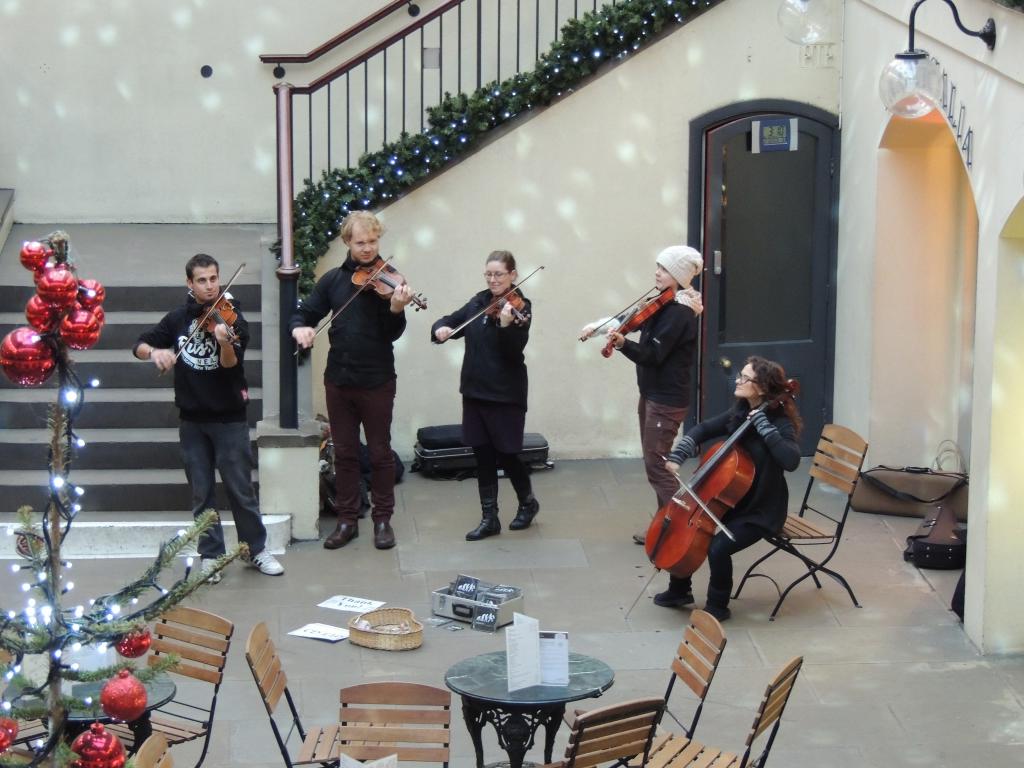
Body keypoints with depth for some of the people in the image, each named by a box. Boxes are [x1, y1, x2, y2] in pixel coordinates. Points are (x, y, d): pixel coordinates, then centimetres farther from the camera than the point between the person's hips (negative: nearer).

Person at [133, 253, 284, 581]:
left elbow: (230, 365, -21)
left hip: (229, 418, -3)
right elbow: (140, 345, 5)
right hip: (192, 420, 3)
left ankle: (257, 550, 15)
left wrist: (225, 342, -43)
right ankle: (210, 555, 17)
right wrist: (155, 352, -18)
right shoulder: (178, 318, 2)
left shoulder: (232, 319, -8)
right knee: (202, 493, 8)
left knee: (241, 489, 2)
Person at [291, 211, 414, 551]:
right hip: (338, 379, 3)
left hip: (377, 381, -3)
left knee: (380, 453, 6)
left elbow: (393, 333, -13)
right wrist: (300, 328, -13)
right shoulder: (333, 279, 4)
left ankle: (383, 519, 17)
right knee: (344, 453, 10)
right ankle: (347, 519, 20)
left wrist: (396, 309, -34)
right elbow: (305, 312, 10)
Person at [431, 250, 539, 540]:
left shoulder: (519, 307, -10)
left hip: (506, 394, -5)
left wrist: (506, 325, -38)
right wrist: (441, 329, -11)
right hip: (475, 390, 6)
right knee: (482, 454, 7)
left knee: (505, 454, 2)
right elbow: (451, 321, 12)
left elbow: (514, 350, -20)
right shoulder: (478, 302, 8)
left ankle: (528, 502, 27)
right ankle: (489, 518, 14)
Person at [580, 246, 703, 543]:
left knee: (656, 466, -8)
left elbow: (652, 355, -25)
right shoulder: (663, 305, 9)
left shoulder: (679, 313, -19)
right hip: (652, 393, 10)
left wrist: (621, 343, -38)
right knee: (654, 463, 13)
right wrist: (599, 325, 2)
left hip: (666, 400, -10)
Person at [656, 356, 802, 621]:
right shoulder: (740, 412, 0)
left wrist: (764, 426, -35)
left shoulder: (780, 423, -21)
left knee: (717, 547, -25)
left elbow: (790, 460, -39)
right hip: (732, 500, 8)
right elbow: (704, 429, 10)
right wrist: (677, 456, -5)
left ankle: (717, 606, 1)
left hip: (761, 511, -8)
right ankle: (679, 591, 21)